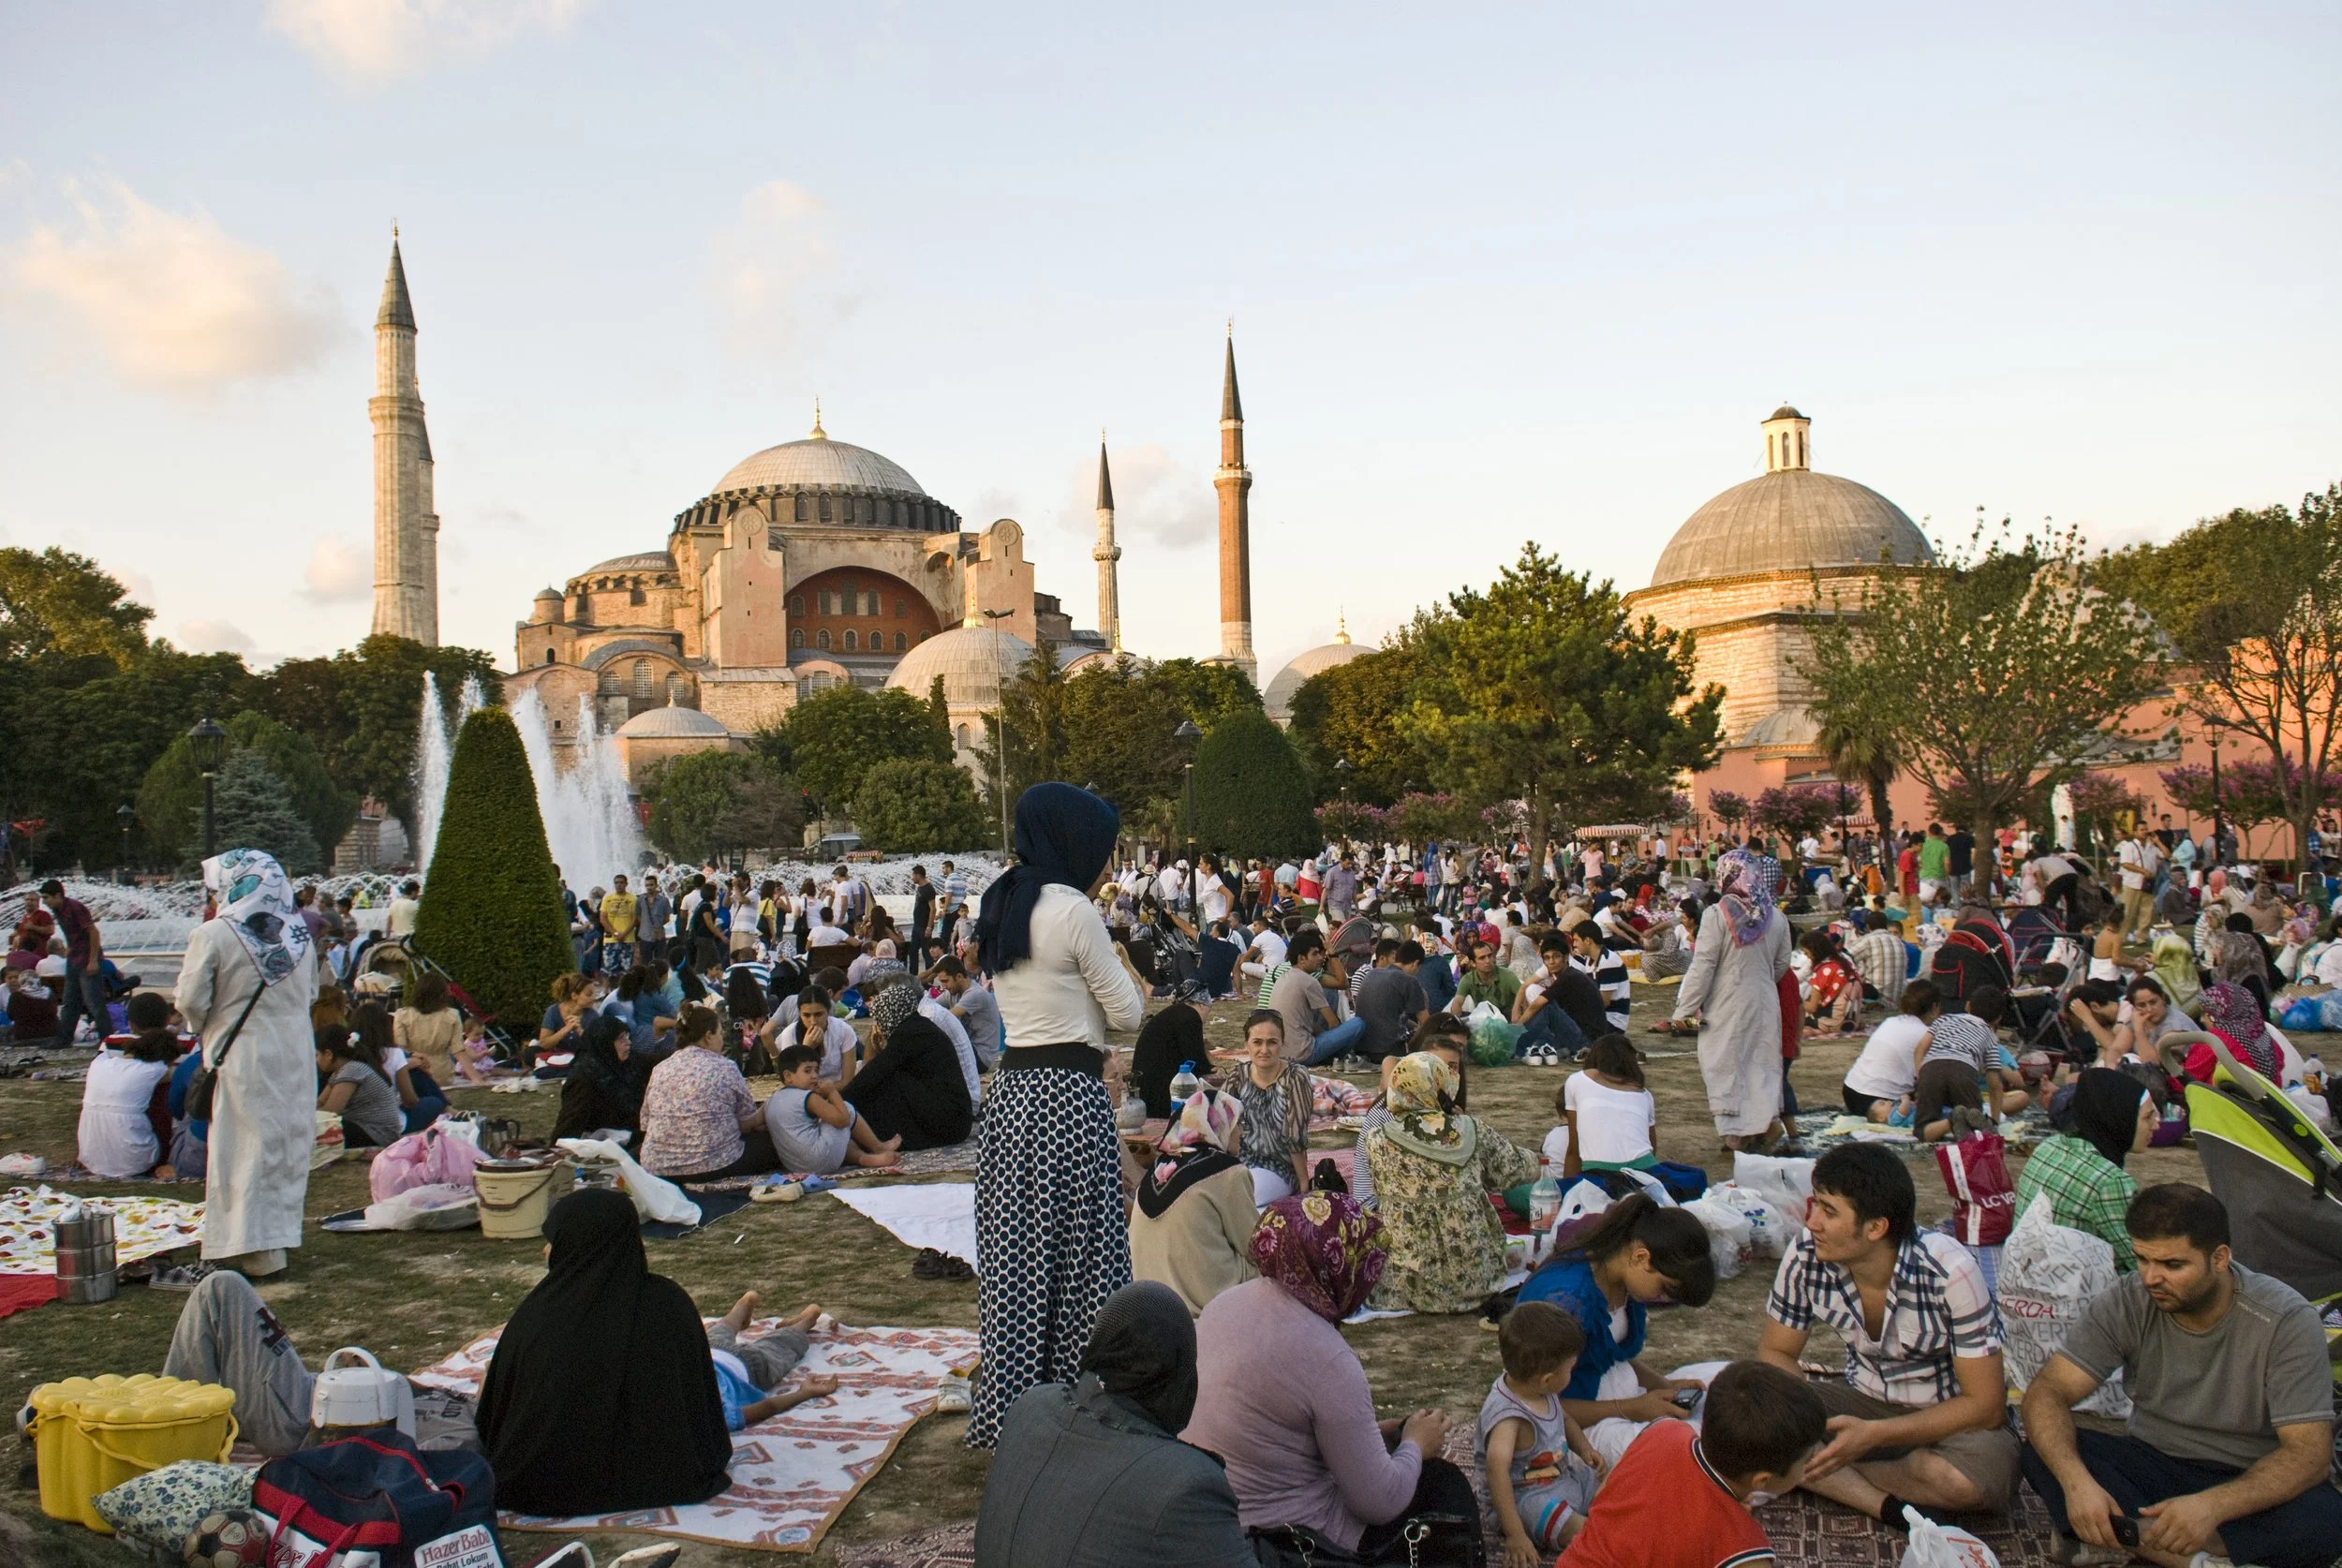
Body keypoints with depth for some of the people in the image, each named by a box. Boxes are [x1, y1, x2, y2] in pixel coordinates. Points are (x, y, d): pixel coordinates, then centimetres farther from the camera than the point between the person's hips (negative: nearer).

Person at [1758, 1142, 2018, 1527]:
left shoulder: (1948, 1272, -26)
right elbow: (1776, 1353, -2)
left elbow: (1986, 1405, -22)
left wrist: (1873, 1435, -31)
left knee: (1969, 1477, -38)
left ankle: (1835, 1480, -13)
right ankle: (1892, 1509, -24)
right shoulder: (1806, 1257, -17)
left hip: (1951, 1419, -3)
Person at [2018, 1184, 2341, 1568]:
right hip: (2153, 1464, 2)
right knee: (2041, 1452, -25)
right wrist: (2076, 1481, -37)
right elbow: (2047, 1392, -16)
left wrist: (2211, 1506, -40)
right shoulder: (2127, 1303, -12)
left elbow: (2308, 1452, -22)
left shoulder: (2285, 1321, -18)